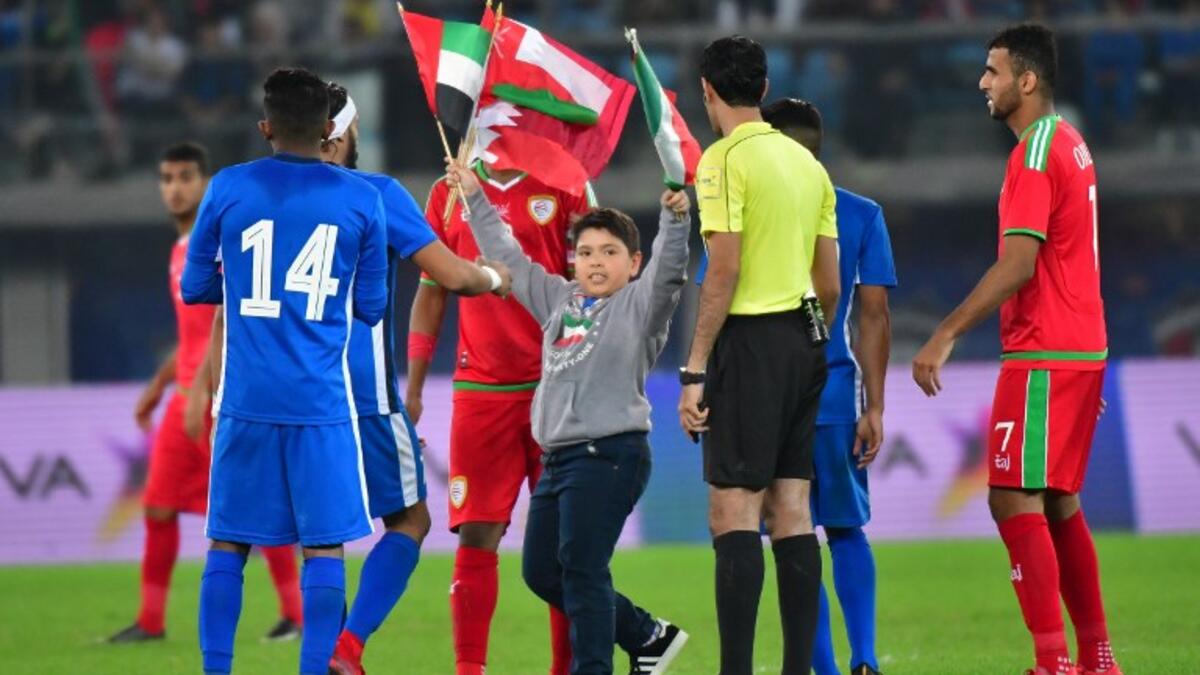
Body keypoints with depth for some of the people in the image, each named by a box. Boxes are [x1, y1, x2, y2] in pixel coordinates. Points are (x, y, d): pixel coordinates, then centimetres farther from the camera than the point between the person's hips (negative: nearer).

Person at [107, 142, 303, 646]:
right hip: (188, 396, 9)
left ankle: (296, 614, 1)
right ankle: (151, 621, 9)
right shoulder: (183, 249, 18)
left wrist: (202, 387, -25)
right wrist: (159, 386, 26)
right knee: (158, 508, 4)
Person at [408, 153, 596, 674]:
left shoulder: (566, 189, 2)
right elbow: (431, 294, 15)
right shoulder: (449, 194, 10)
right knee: (476, 533, -3)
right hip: (479, 390, 2)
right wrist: (412, 389, 12)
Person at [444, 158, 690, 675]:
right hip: (557, 456, 8)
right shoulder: (558, 299, 20)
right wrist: (475, 198, 31)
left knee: (582, 569, -12)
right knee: (540, 571, 9)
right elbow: (508, 258, 29)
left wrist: (675, 219, -34)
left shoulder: (639, 305, 1)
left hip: (609, 453, -8)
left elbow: (667, 270, -17)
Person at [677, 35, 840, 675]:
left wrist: (695, 370, -14)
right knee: (791, 512, 9)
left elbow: (724, 272, -16)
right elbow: (829, 280, 15)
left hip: (750, 341, -8)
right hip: (802, 341, 8)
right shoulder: (806, 162, 13)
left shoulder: (725, 159, -10)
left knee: (734, 513, -8)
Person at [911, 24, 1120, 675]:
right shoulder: (1069, 144, 15)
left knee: (1014, 501, -11)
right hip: (1079, 352, 10)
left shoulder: (1035, 154, -15)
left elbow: (1017, 265, -23)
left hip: (1042, 361, -10)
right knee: (1057, 505, 14)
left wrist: (946, 335, -25)